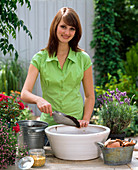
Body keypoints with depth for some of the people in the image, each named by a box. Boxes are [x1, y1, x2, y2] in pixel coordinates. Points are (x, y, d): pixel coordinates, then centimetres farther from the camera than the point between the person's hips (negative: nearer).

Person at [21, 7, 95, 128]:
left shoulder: (83, 58, 4)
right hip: (48, 122, 0)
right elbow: (25, 93, -4)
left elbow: (90, 96, 10)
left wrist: (85, 120, -3)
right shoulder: (40, 58, 2)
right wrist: (38, 99, -24)